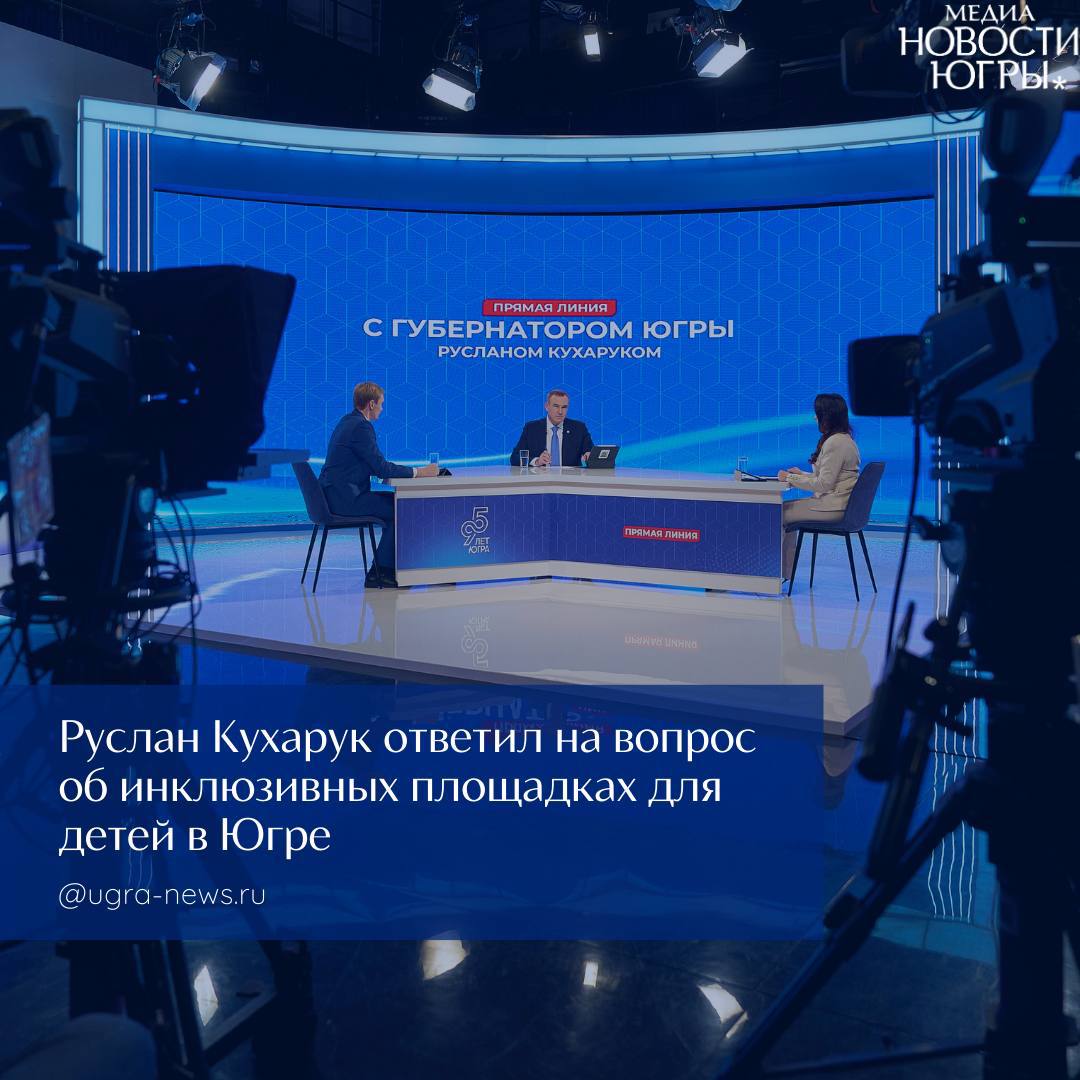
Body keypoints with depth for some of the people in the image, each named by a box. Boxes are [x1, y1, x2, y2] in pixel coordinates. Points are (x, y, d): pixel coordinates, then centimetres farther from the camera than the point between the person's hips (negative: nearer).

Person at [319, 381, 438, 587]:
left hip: (337, 494, 10)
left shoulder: (348, 421, 15)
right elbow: (381, 468, -18)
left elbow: (371, 465, 20)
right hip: (345, 499, -10)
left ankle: (386, 567, 15)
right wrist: (418, 472, -12)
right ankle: (380, 572, 0)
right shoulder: (360, 426, -16)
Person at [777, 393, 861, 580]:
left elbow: (824, 484, -20)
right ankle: (784, 572, 14)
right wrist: (802, 474, 13)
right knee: (787, 509, 15)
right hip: (837, 502, 11)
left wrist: (790, 478, -10)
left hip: (833, 507, -11)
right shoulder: (844, 439, 15)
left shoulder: (835, 443, -18)